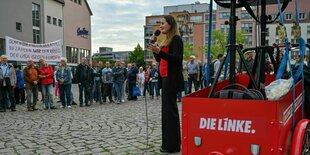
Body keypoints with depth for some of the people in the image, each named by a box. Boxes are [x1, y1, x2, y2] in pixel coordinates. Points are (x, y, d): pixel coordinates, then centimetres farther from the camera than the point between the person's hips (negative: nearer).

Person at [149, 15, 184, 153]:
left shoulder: (176, 39, -8)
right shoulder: (167, 40, 19)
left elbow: (177, 59, -19)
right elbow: (160, 60, 21)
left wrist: (159, 51, -25)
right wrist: (155, 51, 5)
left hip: (171, 78, -9)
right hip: (166, 78, 9)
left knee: (170, 110, -7)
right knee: (167, 109, 12)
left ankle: (172, 145, 0)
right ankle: (169, 142, 22)